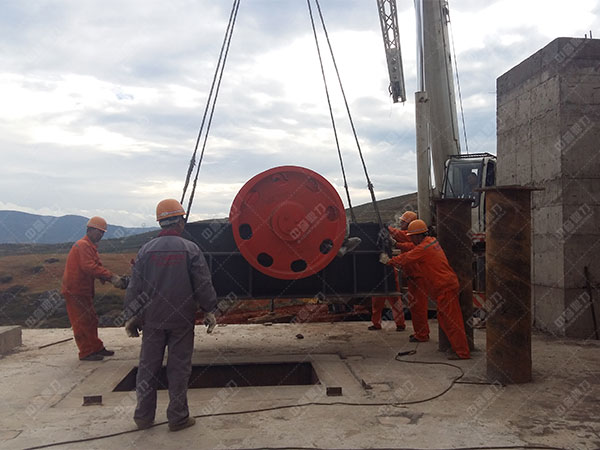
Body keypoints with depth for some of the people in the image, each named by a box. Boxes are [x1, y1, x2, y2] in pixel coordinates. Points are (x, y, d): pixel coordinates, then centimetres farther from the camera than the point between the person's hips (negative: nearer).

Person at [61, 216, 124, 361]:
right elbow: (89, 267, -29)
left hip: (84, 290, 10)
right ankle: (86, 353, 4)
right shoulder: (83, 245, -17)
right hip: (75, 290, -10)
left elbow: (97, 266, 12)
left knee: (91, 320, 15)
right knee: (82, 322, -3)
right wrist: (111, 277, -30)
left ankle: (96, 348, 24)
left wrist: (112, 278, -5)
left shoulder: (91, 246, 17)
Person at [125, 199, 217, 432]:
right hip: (182, 320, -2)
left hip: (152, 319, 2)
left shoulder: (146, 250, -1)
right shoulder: (191, 250, -8)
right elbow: (203, 286, -7)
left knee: (148, 367, 13)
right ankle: (178, 417, 15)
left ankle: (143, 416, 23)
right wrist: (209, 310, 5)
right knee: (179, 368, 7)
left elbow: (134, 287, 2)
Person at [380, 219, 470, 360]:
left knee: (452, 320, -5)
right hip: (446, 286, 10)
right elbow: (412, 252, 24)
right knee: (443, 319, 16)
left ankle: (462, 352, 1)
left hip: (445, 287, -10)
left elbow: (405, 259, -8)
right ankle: (458, 347, 22)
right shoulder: (432, 241, 12)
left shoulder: (423, 248, -16)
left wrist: (389, 261, 7)